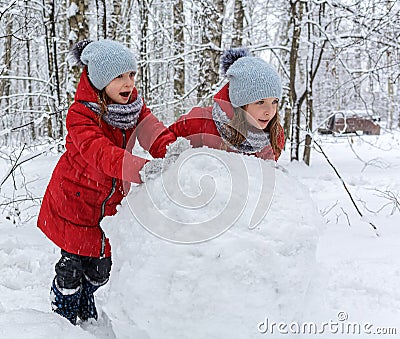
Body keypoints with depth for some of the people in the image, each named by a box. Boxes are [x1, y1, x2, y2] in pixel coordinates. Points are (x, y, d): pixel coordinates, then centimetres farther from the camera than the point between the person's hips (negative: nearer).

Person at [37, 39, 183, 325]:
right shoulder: (80, 114, -26)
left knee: (100, 267, 16)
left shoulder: (134, 105, -5)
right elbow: (100, 154, -43)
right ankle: (64, 318, 30)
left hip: (110, 202, 5)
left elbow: (154, 133, -19)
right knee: (73, 264, 3)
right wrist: (144, 170, -59)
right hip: (75, 200, -5)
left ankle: (87, 314, 45)